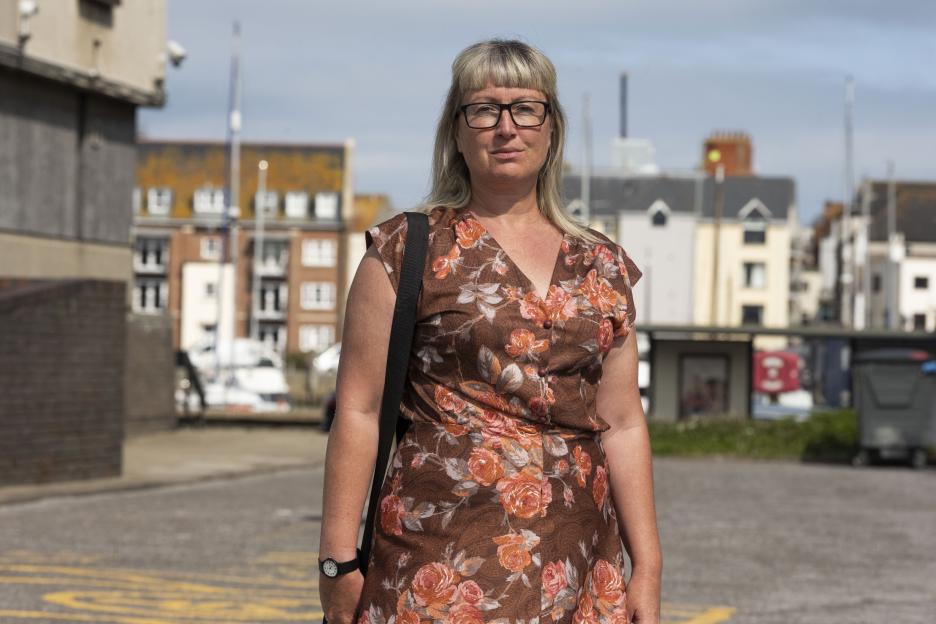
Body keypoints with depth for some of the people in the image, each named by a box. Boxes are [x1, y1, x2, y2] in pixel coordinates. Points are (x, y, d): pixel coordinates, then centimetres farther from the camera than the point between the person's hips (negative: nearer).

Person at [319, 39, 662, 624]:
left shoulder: (602, 267, 12)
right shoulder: (407, 250, 1)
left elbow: (622, 424, 12)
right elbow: (360, 409, -2)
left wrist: (648, 566, 7)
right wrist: (340, 557, -7)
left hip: (576, 565, 3)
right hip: (443, 561, -3)